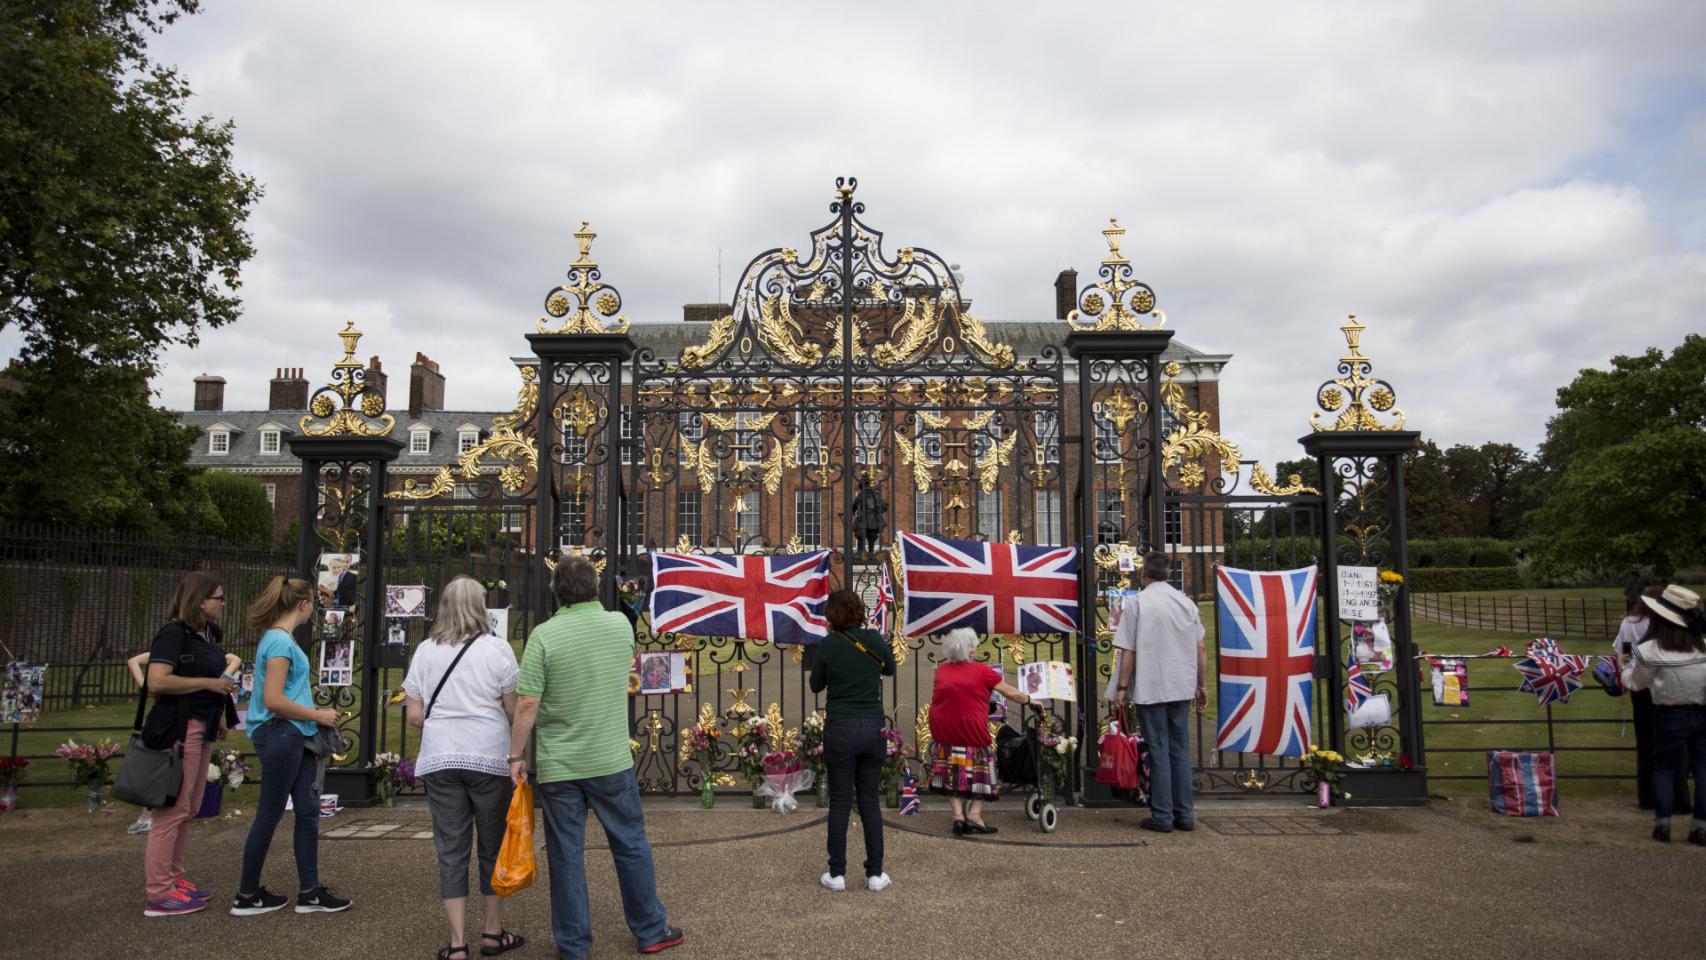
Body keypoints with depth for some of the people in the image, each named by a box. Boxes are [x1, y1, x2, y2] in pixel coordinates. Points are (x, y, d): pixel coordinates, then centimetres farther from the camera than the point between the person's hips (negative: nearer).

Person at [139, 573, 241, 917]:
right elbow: (157, 682, -23)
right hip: (179, 729, -9)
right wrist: (208, 683, -17)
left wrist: (220, 714, 22)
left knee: (189, 809, 15)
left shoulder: (209, 634, 14)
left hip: (203, 728, 9)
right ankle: (160, 893, -1)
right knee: (173, 809, -7)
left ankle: (174, 878, 24)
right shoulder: (173, 634, -12)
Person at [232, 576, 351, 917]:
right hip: (279, 734, -9)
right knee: (269, 815, 3)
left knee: (308, 810, 10)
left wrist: (314, 713, 11)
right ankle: (246, 896, 17)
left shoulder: (281, 638, 13)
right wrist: (318, 715, -13)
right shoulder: (280, 641, -16)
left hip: (294, 737, 9)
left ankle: (309, 892, 15)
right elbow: (273, 700, -22)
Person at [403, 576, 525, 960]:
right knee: (494, 845, 11)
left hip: (440, 759, 2)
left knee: (451, 850, 8)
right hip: (489, 758, -2)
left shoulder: (425, 651, 4)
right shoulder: (497, 648, -4)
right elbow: (513, 710, -4)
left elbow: (414, 716, 5)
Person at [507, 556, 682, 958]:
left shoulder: (544, 635, -13)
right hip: (611, 760, 2)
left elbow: (527, 704, -15)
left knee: (566, 855, 9)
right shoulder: (621, 625, -2)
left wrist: (516, 756, -3)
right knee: (632, 846, 15)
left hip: (558, 767, -2)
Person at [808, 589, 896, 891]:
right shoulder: (874, 639, -1)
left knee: (839, 803, 6)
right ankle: (875, 873, 13)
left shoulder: (828, 644, -9)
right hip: (874, 727, 3)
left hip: (841, 729, -2)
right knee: (870, 801, 11)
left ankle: (837, 874, 11)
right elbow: (890, 669, 18)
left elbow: (816, 685, 4)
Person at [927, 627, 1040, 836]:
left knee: (952, 772, 14)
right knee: (980, 771, 13)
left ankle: (958, 815, 5)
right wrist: (1030, 700, 21)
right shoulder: (981, 670, 0)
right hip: (972, 730, -3)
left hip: (943, 730, 3)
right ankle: (974, 815, 6)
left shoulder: (941, 670, 9)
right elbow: (1011, 692, 5)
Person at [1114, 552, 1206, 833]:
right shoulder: (1186, 602, 6)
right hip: (1182, 688, 4)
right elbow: (1200, 649, 7)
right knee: (1180, 750, 11)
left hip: (1151, 688, -4)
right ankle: (1184, 815, 14)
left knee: (1158, 751, 1)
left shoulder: (1139, 602, -8)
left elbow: (1130, 651, -11)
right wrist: (1202, 685, 15)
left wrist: (1122, 687, -5)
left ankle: (1162, 816, 4)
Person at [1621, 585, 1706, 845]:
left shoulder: (1651, 650, -14)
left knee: (1664, 767, 12)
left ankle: (1662, 823, 13)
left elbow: (1634, 682, 1)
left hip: (1670, 715, -2)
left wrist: (1630, 665, 17)